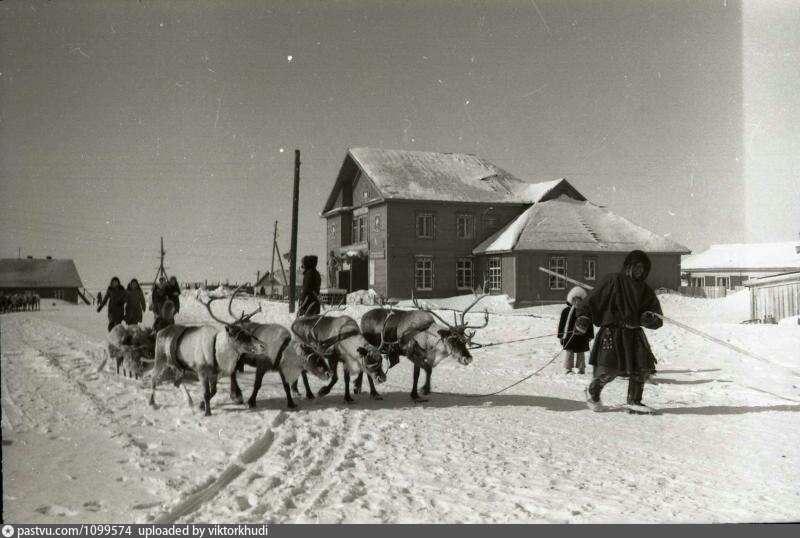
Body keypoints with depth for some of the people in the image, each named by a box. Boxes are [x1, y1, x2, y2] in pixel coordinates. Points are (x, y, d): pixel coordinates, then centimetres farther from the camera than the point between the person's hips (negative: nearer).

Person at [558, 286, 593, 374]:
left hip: (581, 337, 1)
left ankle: (581, 368, 23)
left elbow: (589, 325, 6)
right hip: (569, 336, -1)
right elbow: (561, 324, 2)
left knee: (581, 353, 11)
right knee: (569, 352, -2)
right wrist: (560, 336, 0)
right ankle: (568, 369, 6)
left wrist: (590, 336, 5)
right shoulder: (566, 311, -2)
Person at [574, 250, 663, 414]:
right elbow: (593, 299, -5)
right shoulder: (613, 281, -3)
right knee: (608, 368, -10)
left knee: (643, 368, -2)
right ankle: (593, 392, 18)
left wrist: (650, 318, -11)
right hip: (612, 332, -6)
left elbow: (656, 314, 12)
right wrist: (583, 317, -13)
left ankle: (634, 401, 14)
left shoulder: (645, 291, 14)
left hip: (634, 334, 6)